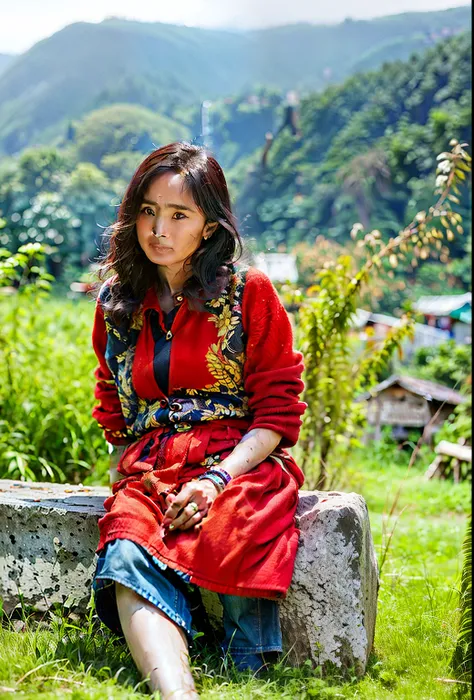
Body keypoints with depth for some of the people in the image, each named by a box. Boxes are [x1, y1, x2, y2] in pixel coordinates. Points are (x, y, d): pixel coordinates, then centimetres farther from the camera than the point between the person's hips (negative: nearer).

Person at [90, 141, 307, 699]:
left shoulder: (249, 292, 5)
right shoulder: (116, 301, 17)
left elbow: (280, 410, 1)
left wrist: (218, 479, -13)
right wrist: (129, 468, 7)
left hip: (240, 465, -2)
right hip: (148, 474, 2)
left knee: (223, 542, -38)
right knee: (126, 554, -33)